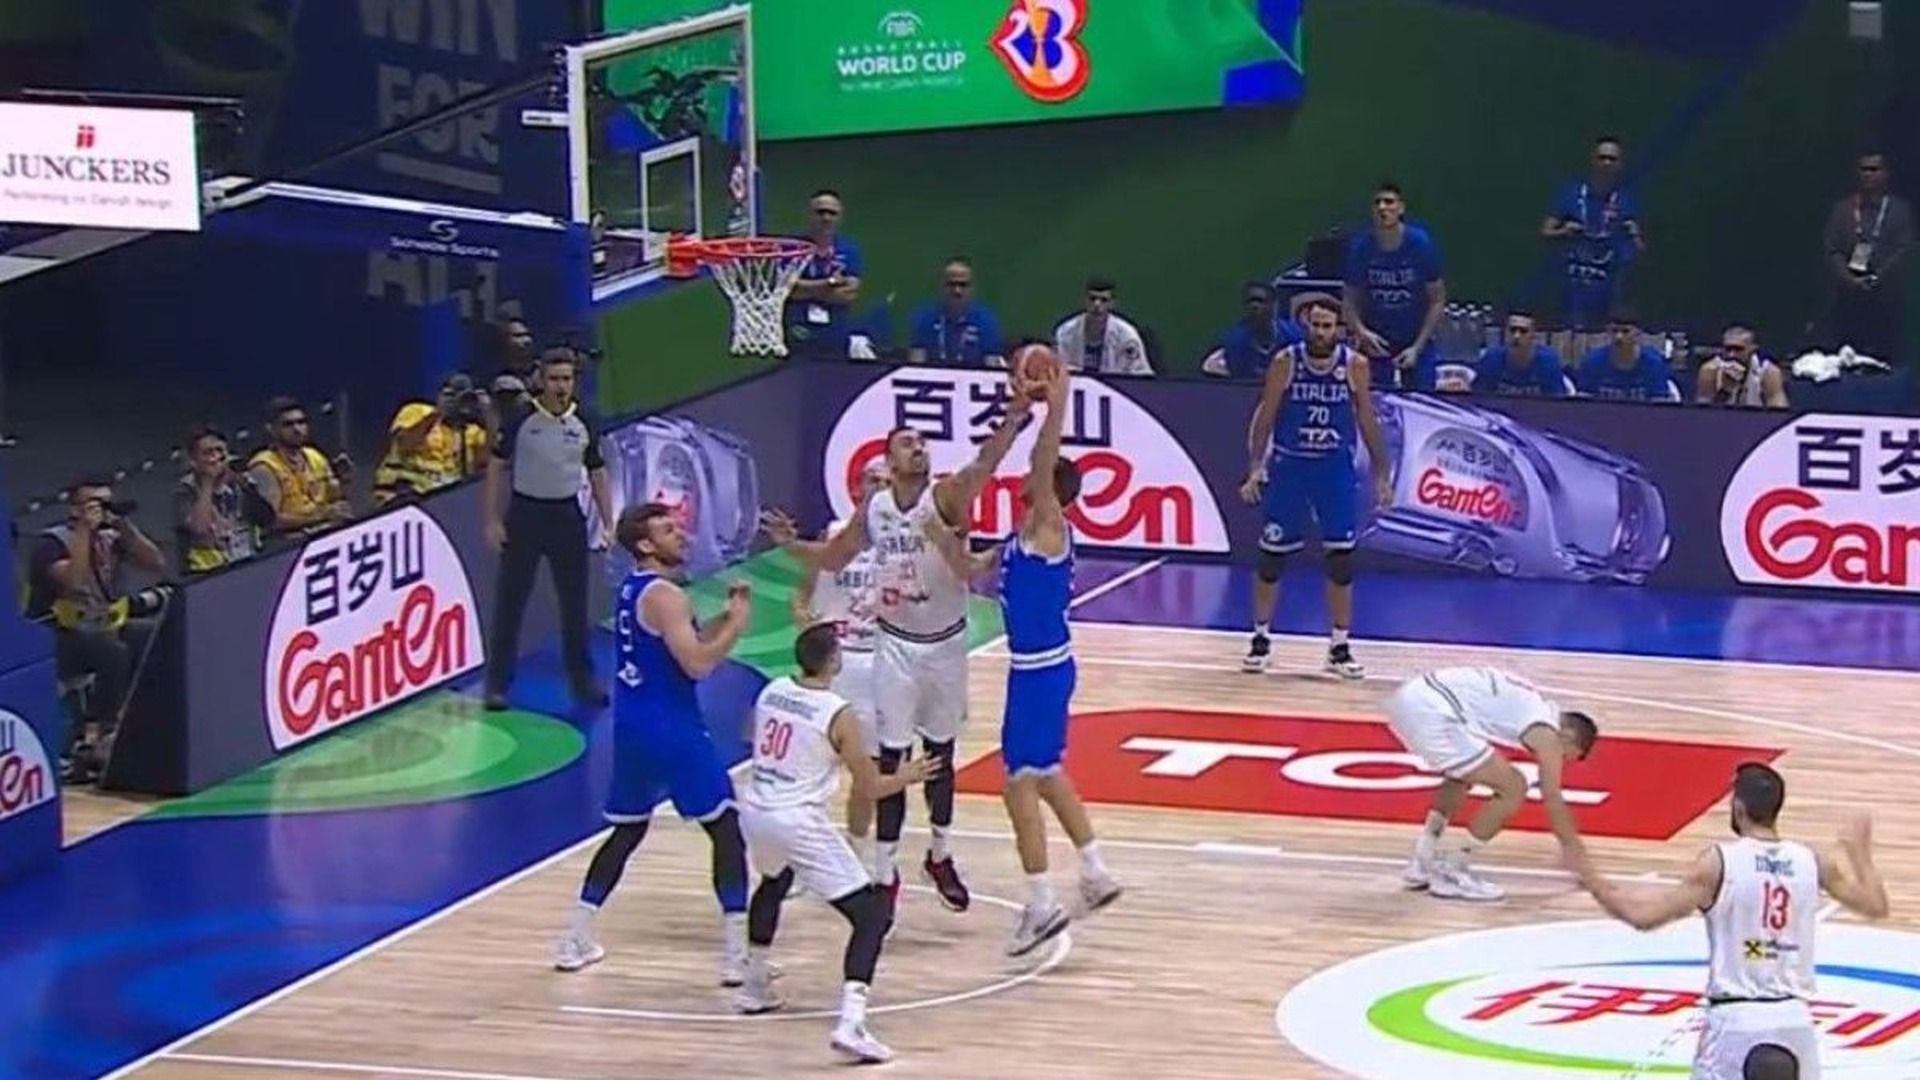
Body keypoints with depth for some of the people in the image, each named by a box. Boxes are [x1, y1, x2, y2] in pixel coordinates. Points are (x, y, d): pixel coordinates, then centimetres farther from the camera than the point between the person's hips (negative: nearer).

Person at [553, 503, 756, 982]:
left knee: (627, 830, 21)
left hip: (632, 728, 9)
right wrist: (737, 624, -11)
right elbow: (698, 665, -23)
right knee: (727, 830, -2)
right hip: (673, 729, -9)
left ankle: (576, 939, 19)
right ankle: (738, 955, -6)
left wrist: (725, 620, 10)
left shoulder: (633, 589, 14)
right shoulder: (664, 595, -15)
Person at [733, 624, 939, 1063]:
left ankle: (755, 986, 49)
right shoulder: (838, 715, -12)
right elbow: (869, 789, -6)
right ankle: (851, 1022, -22)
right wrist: (907, 777, 14)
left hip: (754, 813, 7)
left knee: (774, 884, 40)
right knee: (872, 915, -4)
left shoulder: (772, 691, 6)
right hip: (799, 823, -7)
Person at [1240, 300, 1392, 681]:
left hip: (1335, 468, 1)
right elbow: (1264, 417, -4)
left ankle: (1339, 646, 8)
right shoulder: (1285, 363, -9)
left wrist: (1381, 474, 1)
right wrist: (1256, 468, -12)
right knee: (1272, 556, 3)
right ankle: (1260, 639, 17)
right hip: (1288, 464, -1)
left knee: (1341, 557, -1)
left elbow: (1367, 421, 2)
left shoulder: (1355, 366, -7)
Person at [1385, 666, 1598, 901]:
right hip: (1431, 712, -10)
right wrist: (1573, 847, 14)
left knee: (1463, 774, 33)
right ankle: (1450, 873, 6)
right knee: (1513, 789, -1)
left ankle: (1423, 864, 28)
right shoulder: (1545, 731, 2)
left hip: (1410, 698, 10)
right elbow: (1552, 797, 4)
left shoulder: (1537, 709, 29)